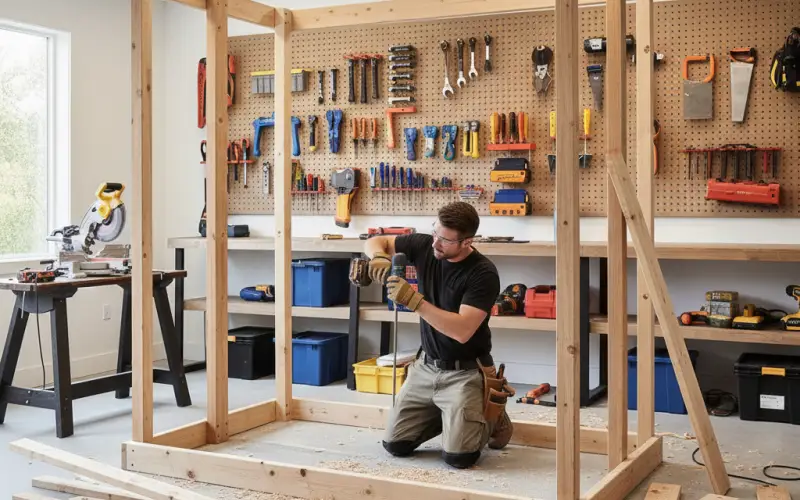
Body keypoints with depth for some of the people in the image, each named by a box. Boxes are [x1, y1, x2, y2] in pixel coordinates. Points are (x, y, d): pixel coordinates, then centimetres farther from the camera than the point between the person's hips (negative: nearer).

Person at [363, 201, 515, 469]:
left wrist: (414, 300, -36)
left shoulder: (483, 274, -22)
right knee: (395, 445, 1)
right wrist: (379, 258, -18)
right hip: (425, 367, 6)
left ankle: (492, 416, 14)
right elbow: (374, 242, 6)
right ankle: (446, 415, 26)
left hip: (465, 373, -6)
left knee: (458, 457, -17)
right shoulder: (425, 246, -5)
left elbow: (462, 331, -31)